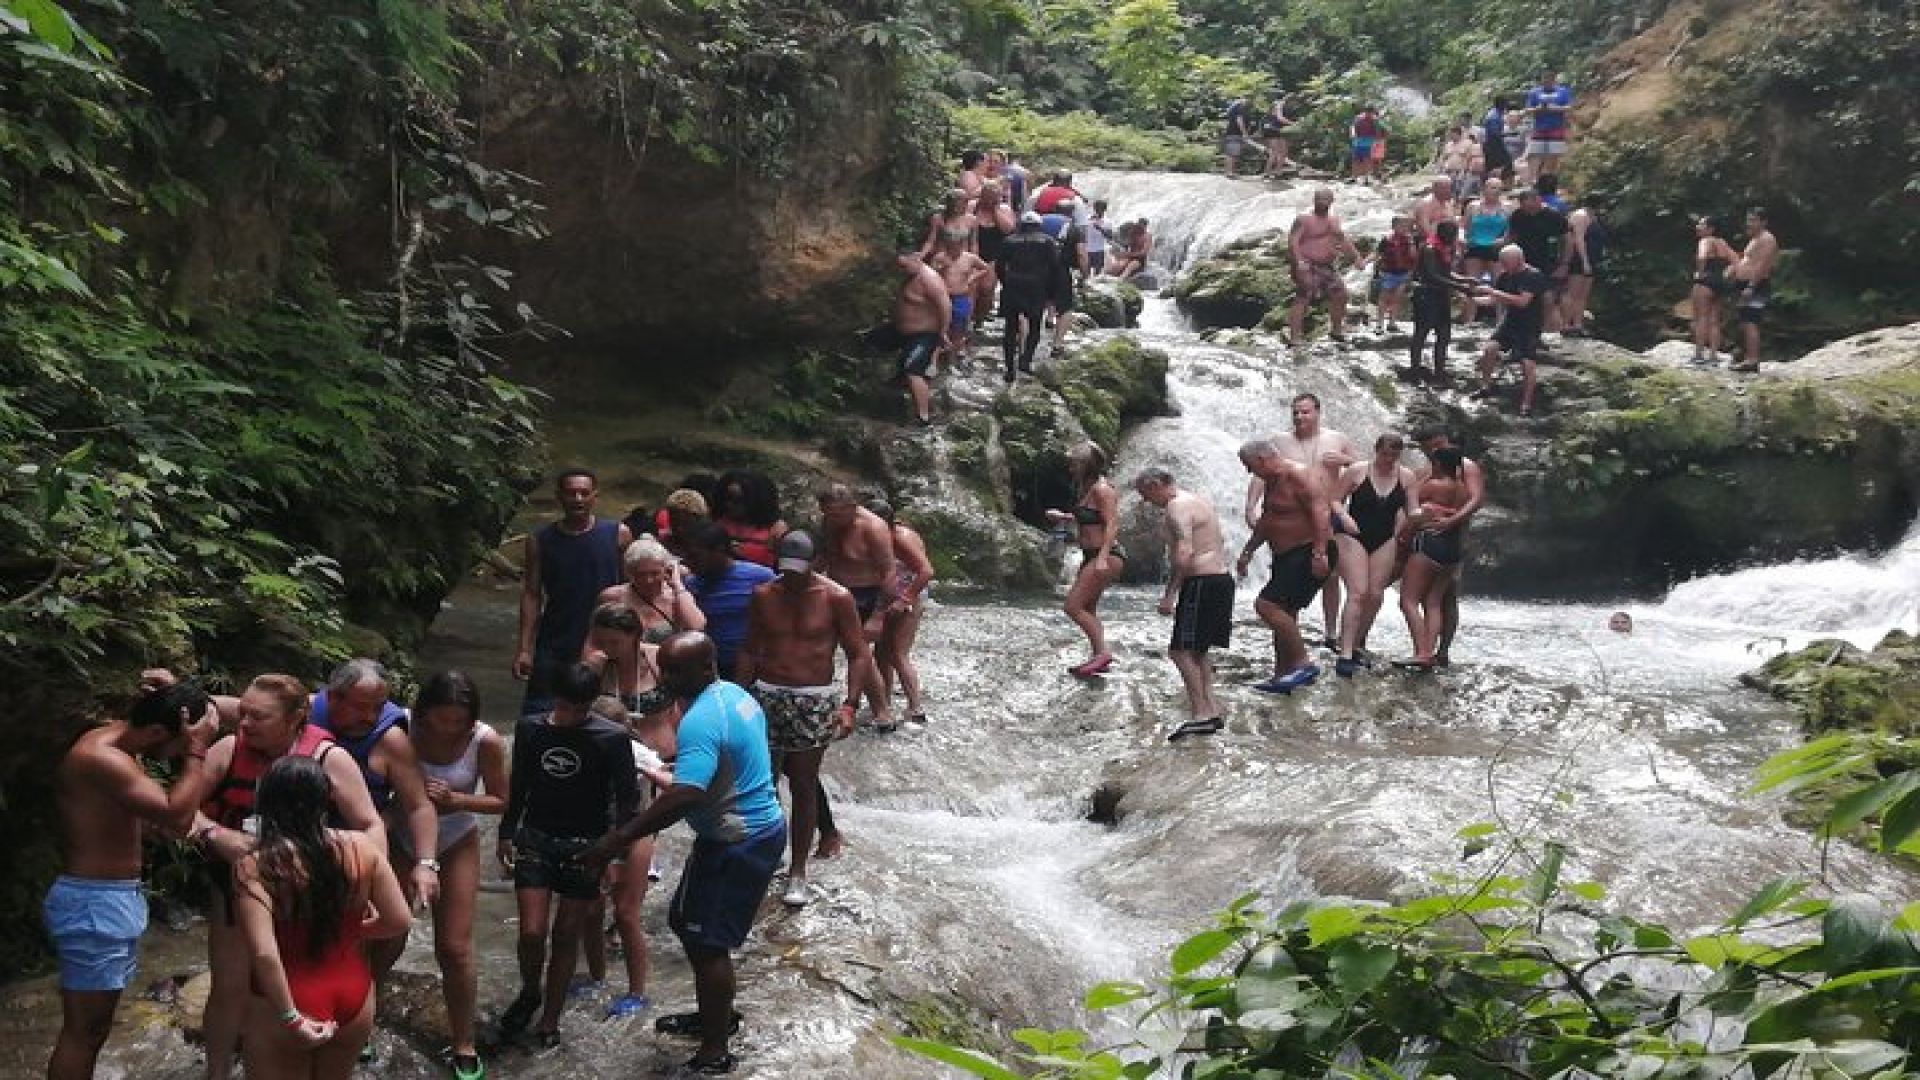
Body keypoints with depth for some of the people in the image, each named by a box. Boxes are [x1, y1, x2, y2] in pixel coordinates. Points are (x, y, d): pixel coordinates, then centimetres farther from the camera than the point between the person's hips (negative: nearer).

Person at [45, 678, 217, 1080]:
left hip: (117, 899, 10)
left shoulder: (118, 747, 8)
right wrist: (196, 750, -22)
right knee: (83, 1030, -4)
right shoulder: (100, 757, -23)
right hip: (92, 905, -10)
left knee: (95, 1025, 16)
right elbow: (176, 818, -29)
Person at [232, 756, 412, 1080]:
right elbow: (400, 921, -3)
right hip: (354, 996, 4)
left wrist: (291, 1017, -18)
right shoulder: (361, 847, -9)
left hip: (286, 1004, -4)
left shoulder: (254, 867, -19)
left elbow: (264, 955, -28)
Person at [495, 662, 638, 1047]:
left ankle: (550, 1019, 22)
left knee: (566, 935, 5)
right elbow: (517, 785, 13)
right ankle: (530, 994, 25)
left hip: (585, 848, -2)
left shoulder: (612, 738, -9)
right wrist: (507, 834, 15)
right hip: (535, 840, 2)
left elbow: (627, 798, -5)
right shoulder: (530, 728, 0)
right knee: (532, 932, -6)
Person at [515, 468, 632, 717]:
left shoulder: (618, 535, 0)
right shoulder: (540, 541, 2)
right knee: (537, 714, -1)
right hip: (553, 647, 0)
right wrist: (525, 648, -4)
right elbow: (532, 595, 2)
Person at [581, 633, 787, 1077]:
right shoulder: (733, 693, 5)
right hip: (757, 829, 10)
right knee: (688, 922, 21)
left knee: (706, 942, -2)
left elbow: (683, 797, -37)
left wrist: (617, 840, -35)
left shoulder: (702, 721, -26)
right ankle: (716, 1015, 36)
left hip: (737, 844, -10)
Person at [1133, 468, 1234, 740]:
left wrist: (1169, 594, -22)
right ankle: (1212, 709, 12)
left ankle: (1201, 713, -16)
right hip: (1220, 577, 11)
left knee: (1181, 650, -11)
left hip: (1201, 582, -10)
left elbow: (1184, 552, -23)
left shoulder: (1178, 506, -12)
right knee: (1197, 651, 15)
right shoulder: (1199, 499, 19)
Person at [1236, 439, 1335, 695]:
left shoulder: (1301, 477, -14)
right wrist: (1248, 552, 32)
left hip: (1308, 555, -11)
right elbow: (1265, 522, 30)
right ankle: (1282, 677, 18)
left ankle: (1303, 663, -16)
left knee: (1267, 605, -19)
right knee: (1284, 615, 12)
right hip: (1287, 557, 11)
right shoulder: (1272, 482, 18)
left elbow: (1321, 513, -24)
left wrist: (1319, 554, -32)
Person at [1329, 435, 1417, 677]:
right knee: (1358, 592, -15)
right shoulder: (1356, 471, -4)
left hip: (1385, 541, 4)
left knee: (1375, 595, 0)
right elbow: (1336, 500, 1)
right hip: (1353, 537, -4)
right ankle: (1345, 654, -18)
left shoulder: (1406, 477, 4)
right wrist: (1344, 517, -19)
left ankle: (1356, 645, 18)